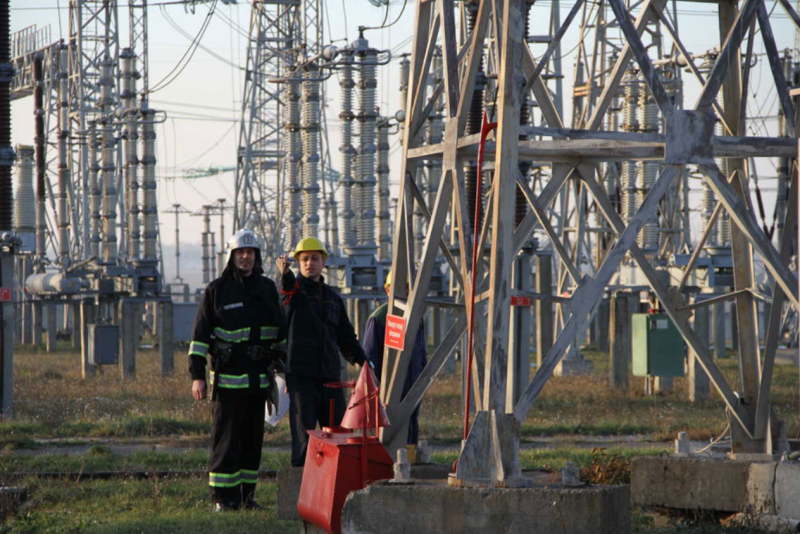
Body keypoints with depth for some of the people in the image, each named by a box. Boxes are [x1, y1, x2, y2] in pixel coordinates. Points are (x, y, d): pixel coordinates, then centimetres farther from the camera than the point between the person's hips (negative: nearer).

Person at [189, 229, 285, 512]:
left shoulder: (267, 288, 13)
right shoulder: (217, 290, 0)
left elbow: (280, 331, 22)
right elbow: (200, 334, -2)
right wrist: (197, 375, -8)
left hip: (259, 377, 5)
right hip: (228, 378, -4)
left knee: (253, 439, 7)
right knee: (226, 439, -6)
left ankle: (246, 496, 14)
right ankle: (222, 498, -3)